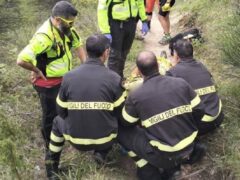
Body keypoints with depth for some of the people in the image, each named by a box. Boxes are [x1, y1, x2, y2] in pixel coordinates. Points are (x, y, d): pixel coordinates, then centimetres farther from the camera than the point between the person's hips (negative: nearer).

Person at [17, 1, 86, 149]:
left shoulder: (65, 28, -7)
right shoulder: (44, 37, -34)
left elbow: (78, 44, 12)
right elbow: (22, 60, -39)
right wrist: (37, 71, -21)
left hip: (64, 78, 7)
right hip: (49, 83, -7)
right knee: (51, 114, 13)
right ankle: (51, 144, 37)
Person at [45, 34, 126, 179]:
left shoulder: (69, 77, -10)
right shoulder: (114, 78, -14)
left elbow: (62, 112, 1)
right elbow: (120, 112, -3)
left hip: (76, 140, 1)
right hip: (105, 140, -1)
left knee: (58, 121, 32)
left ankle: (52, 167, 33)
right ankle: (101, 154, 21)